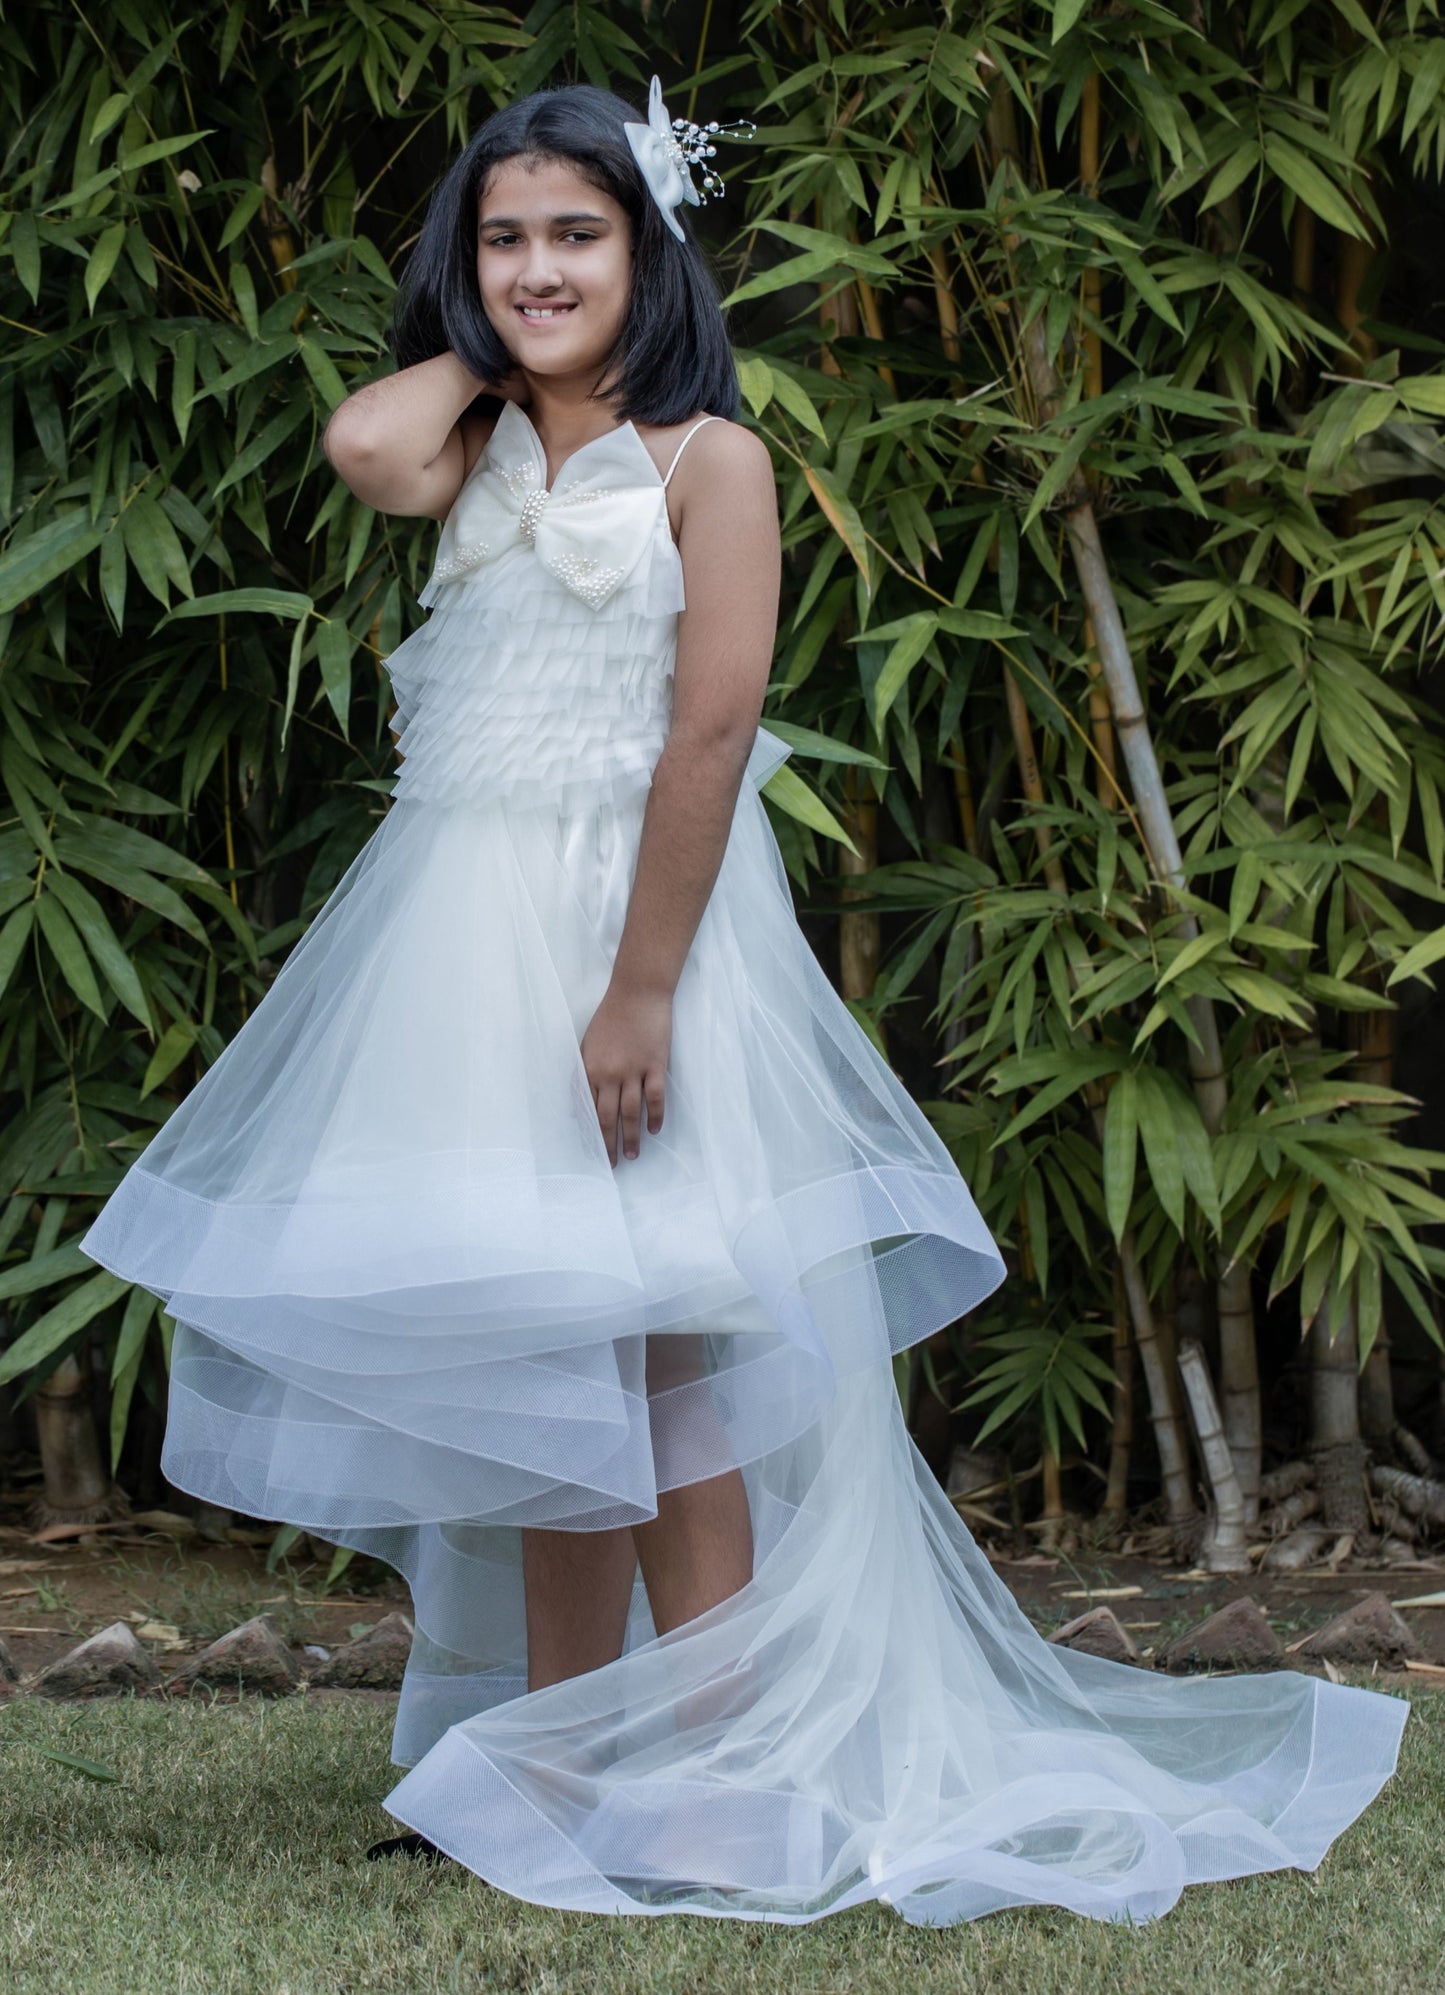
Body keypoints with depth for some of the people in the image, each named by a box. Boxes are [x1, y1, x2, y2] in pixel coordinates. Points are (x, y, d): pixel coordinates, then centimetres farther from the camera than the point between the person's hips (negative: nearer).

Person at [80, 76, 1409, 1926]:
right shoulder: (476, 452, 11)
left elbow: (711, 733, -13)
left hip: (635, 915, -6)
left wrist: (640, 991, -19)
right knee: (530, 1369, 9)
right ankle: (559, 1765, 16)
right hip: (462, 924, 6)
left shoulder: (703, 456, -5)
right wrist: (478, 349, 6)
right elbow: (364, 442, -14)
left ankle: (708, 1784, 3)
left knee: (663, 1369, -3)